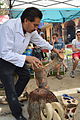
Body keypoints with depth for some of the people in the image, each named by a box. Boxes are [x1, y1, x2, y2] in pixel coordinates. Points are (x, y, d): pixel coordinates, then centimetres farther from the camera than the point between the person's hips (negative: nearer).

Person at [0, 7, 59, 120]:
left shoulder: (31, 30, -10)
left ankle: (13, 98, 36)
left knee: (26, 75, 17)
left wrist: (53, 49, 15)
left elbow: (40, 40, 10)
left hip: (17, 57, 8)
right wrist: (27, 58, -41)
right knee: (10, 87, -5)